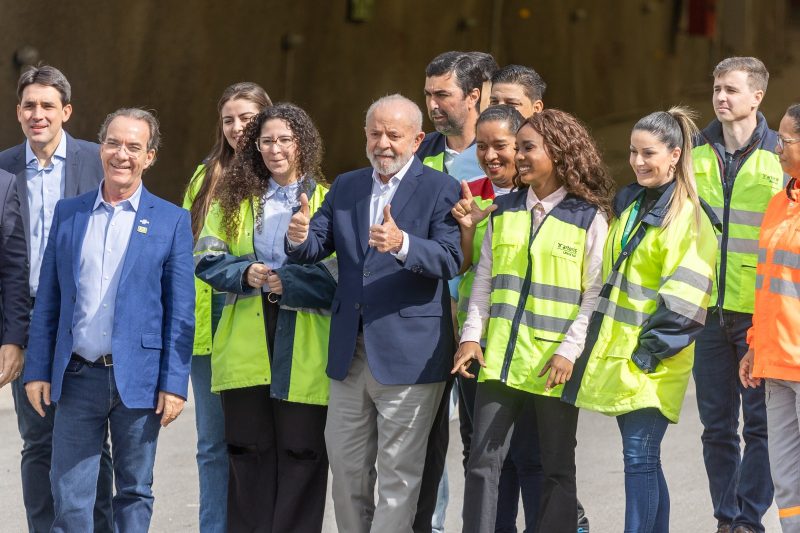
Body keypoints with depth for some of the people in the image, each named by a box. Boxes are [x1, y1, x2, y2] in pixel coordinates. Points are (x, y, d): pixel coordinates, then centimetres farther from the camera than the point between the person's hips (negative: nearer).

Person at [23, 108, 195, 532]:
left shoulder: (171, 221, 1)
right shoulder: (68, 213, 9)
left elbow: (180, 311, -1)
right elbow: (47, 300, 10)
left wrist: (174, 384, -7)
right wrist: (37, 370, 3)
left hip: (138, 379, -2)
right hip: (77, 376, 2)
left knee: (135, 493, 8)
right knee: (69, 499, 0)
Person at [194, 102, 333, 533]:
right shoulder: (234, 198, 13)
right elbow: (207, 258, 8)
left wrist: (288, 283, -15)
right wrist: (245, 273, -10)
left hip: (304, 350, -3)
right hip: (245, 348, 3)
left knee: (301, 452, -1)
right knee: (249, 450, 5)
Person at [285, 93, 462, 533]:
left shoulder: (440, 190, -6)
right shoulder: (345, 187, 12)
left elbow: (449, 260, -18)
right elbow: (317, 246, 5)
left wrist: (401, 244, -36)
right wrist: (300, 238, -19)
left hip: (407, 354, -6)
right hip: (350, 351, 6)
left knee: (398, 474, -2)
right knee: (346, 467, 13)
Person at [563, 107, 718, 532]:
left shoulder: (688, 218, -8)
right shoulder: (628, 206, 15)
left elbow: (683, 300, -14)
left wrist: (649, 350, -15)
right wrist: (597, 340, 17)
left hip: (651, 365, -7)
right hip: (616, 356, 7)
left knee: (639, 457, -10)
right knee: (643, 459, 10)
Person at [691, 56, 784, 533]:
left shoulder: (780, 158, -2)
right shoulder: (695, 153, 8)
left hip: (759, 312, -3)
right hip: (707, 309, 3)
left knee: (759, 423, 1)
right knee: (717, 424, 9)